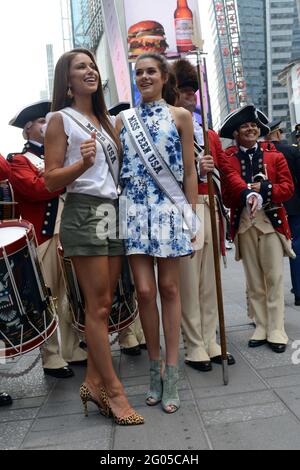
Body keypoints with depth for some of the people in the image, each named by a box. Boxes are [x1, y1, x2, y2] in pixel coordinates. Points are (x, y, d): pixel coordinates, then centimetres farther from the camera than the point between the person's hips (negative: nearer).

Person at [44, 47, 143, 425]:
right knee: (98, 306, -5)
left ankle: (94, 382, 17)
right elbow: (51, 181, -5)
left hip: (113, 212, 7)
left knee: (103, 304, 7)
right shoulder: (60, 119, 2)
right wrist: (84, 162, -22)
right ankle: (113, 390, 5)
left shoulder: (104, 120, 21)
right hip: (83, 213, -6)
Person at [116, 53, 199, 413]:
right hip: (134, 209, 2)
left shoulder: (180, 116, 8)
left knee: (169, 288, 1)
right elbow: (115, 167, 13)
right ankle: (155, 369, 16)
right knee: (144, 290, -2)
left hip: (169, 208, -1)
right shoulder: (124, 120, 14)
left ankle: (170, 374, 11)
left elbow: (189, 171, 4)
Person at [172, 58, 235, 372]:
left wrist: (221, 212, 10)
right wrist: (196, 170, -20)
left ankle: (211, 342, 23)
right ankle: (195, 348, 12)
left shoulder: (211, 136, 18)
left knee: (210, 282, 11)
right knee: (188, 284, 0)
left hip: (210, 210, 6)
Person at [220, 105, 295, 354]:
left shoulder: (275, 155, 8)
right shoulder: (228, 159, 6)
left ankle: (276, 331, 6)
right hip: (244, 223, 1)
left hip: (272, 221, 0)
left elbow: (288, 188, 0)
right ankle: (261, 327, 17)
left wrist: (263, 189, -16)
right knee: (254, 280, 7)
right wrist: (249, 194, -35)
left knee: (274, 278, -2)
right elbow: (232, 182, -15)